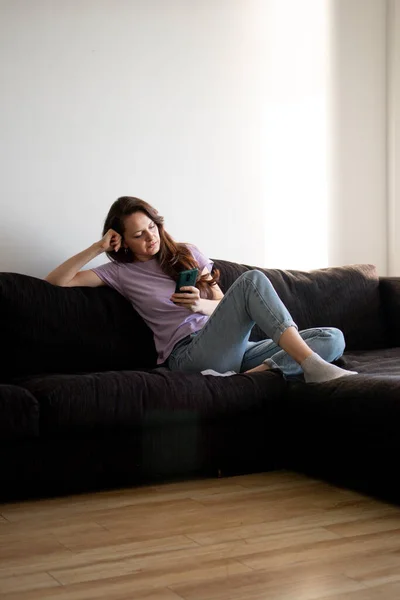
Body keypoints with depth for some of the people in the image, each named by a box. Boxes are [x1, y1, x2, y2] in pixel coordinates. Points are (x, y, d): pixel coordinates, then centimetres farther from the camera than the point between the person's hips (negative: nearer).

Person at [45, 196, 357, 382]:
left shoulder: (188, 254, 21)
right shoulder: (122, 273, 12)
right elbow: (55, 281, 5)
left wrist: (201, 305, -4)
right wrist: (98, 247, 1)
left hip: (233, 348, 6)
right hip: (190, 354, -5)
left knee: (333, 338, -12)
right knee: (252, 280, -29)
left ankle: (258, 374, -35)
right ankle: (312, 365, -38)